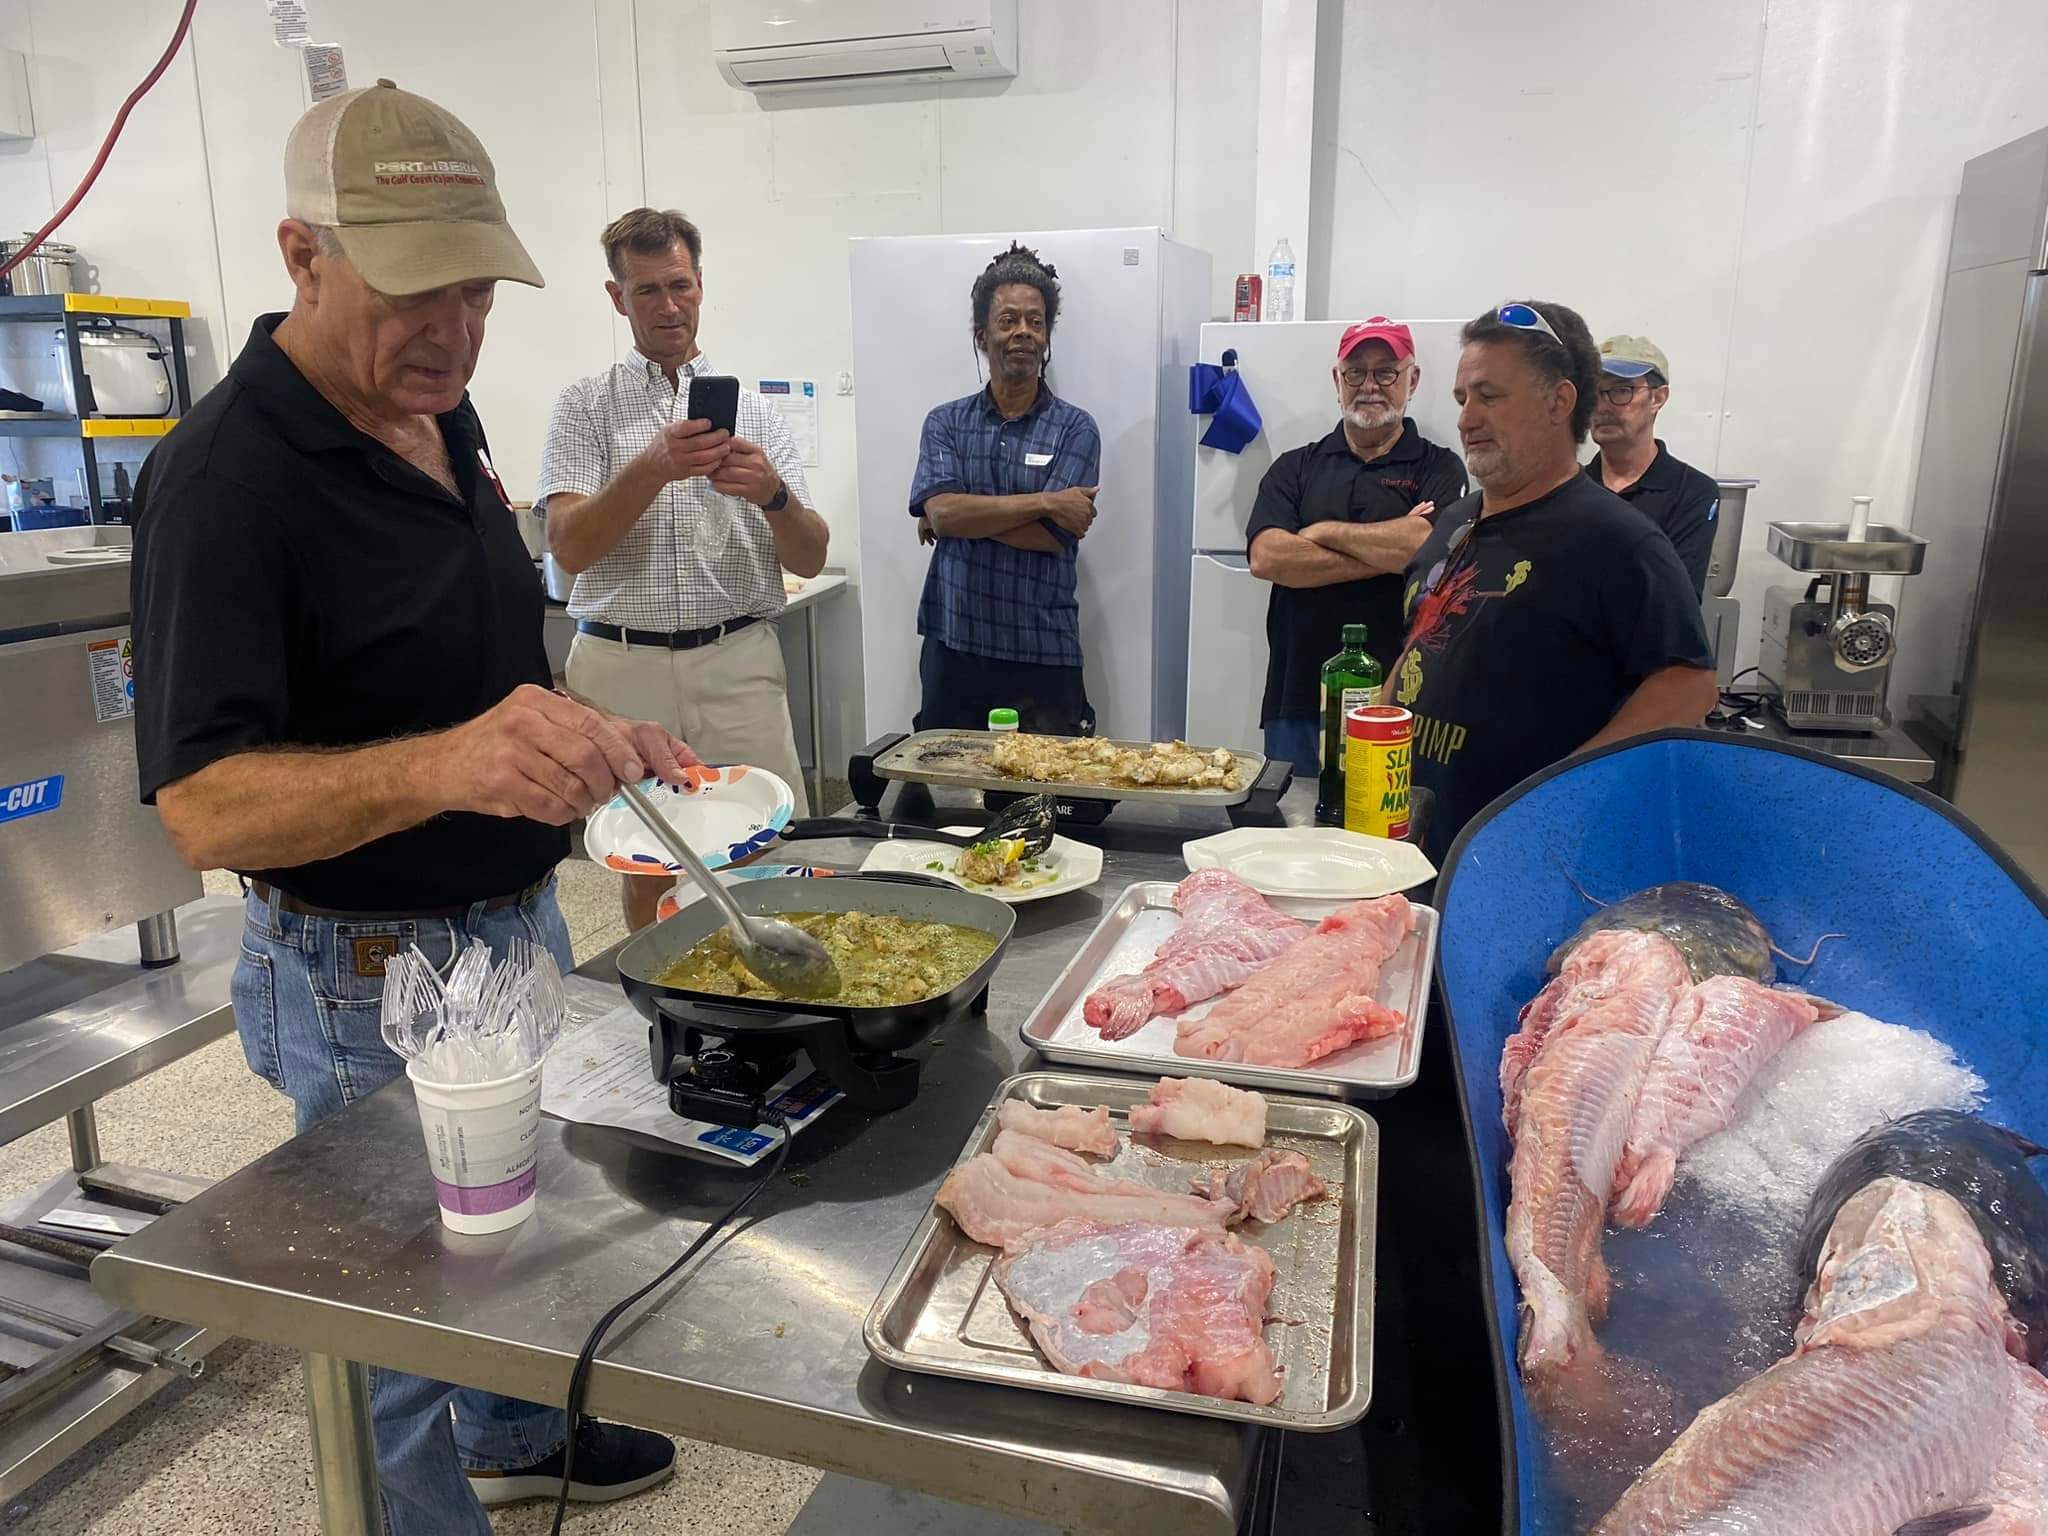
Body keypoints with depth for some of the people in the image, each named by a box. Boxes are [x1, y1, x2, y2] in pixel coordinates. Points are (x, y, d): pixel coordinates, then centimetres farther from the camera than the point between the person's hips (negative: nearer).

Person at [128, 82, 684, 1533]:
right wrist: (444, 763, -45)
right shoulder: (225, 474, -23)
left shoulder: (445, 415, 2)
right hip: (370, 978, -8)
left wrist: (588, 737, 0)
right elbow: (203, 806, -28)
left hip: (519, 921, 9)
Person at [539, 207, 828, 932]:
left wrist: (773, 492, -17)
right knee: (646, 872, 10)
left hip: (738, 663, 1)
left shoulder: (754, 410, 10)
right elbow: (568, 547, -8)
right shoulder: (585, 405, 7)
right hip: (623, 668, 0)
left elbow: (810, 560, 4)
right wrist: (654, 468, -22)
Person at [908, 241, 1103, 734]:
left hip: (1043, 657, -2)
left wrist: (966, 515, -8)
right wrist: (1043, 501, -14)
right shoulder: (946, 422, 6)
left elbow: (1051, 536, -12)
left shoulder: (1075, 429, 0)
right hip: (952, 650, 2)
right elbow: (940, 510, -11)